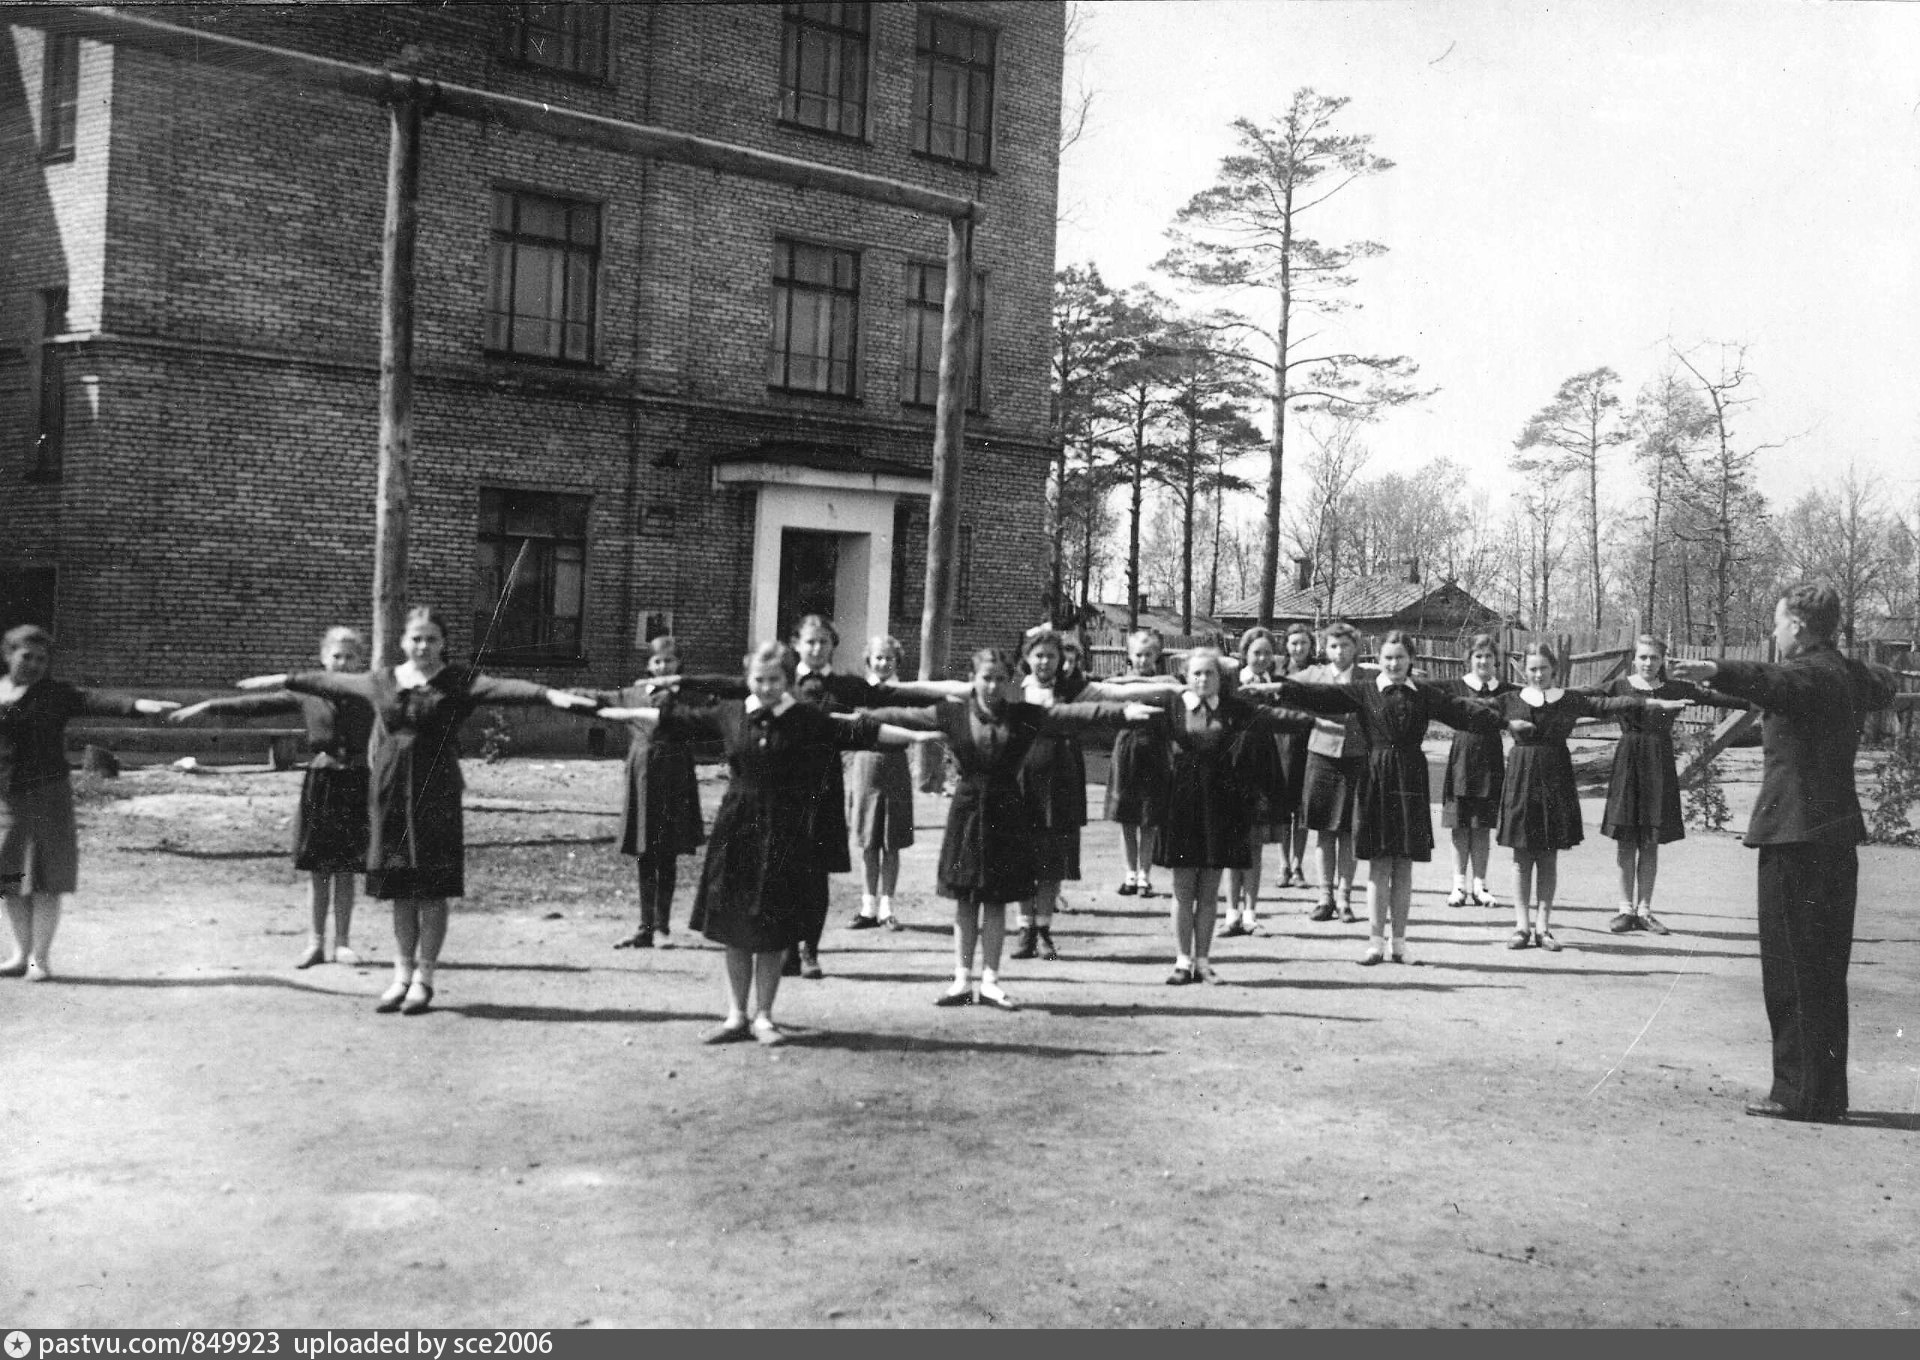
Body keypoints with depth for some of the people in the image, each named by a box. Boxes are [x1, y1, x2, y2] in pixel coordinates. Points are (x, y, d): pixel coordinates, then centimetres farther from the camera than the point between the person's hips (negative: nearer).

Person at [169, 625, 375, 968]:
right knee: (316, 871, 4)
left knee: (345, 870, 4)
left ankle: (341, 943, 14)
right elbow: (257, 704, 5)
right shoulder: (306, 693, 5)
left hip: (355, 784, -1)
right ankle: (315, 943, 13)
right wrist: (207, 706, 3)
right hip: (319, 782, 1)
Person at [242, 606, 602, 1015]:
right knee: (400, 890, 9)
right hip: (389, 793, 3)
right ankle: (402, 974, 19)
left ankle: (423, 978, 11)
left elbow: (503, 688, -18)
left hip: (436, 793, -3)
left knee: (432, 890, 0)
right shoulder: (381, 681, 11)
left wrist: (549, 694, -34)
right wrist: (283, 681, 34)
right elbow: (329, 681, 24)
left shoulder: (458, 683, -2)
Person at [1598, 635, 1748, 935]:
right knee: (1625, 841, 1)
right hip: (1627, 764, -1)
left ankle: (1644, 910, 14)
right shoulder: (1620, 686, 2)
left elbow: (1712, 698, -1)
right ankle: (1626, 908, 10)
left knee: (1650, 843, 5)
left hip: (1659, 767, 1)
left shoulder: (1675, 689, 4)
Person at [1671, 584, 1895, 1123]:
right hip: (1836, 833, 10)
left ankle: (1800, 1093, -1)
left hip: (1796, 835, -10)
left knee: (1792, 971, -4)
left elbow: (1772, 680, -38)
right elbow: (1882, 689, 41)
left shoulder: (1808, 673, -12)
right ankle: (1827, 1096, 21)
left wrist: (1716, 671, -55)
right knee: (1825, 973, 14)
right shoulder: (1846, 675, 16)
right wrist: (1882, 679, 64)